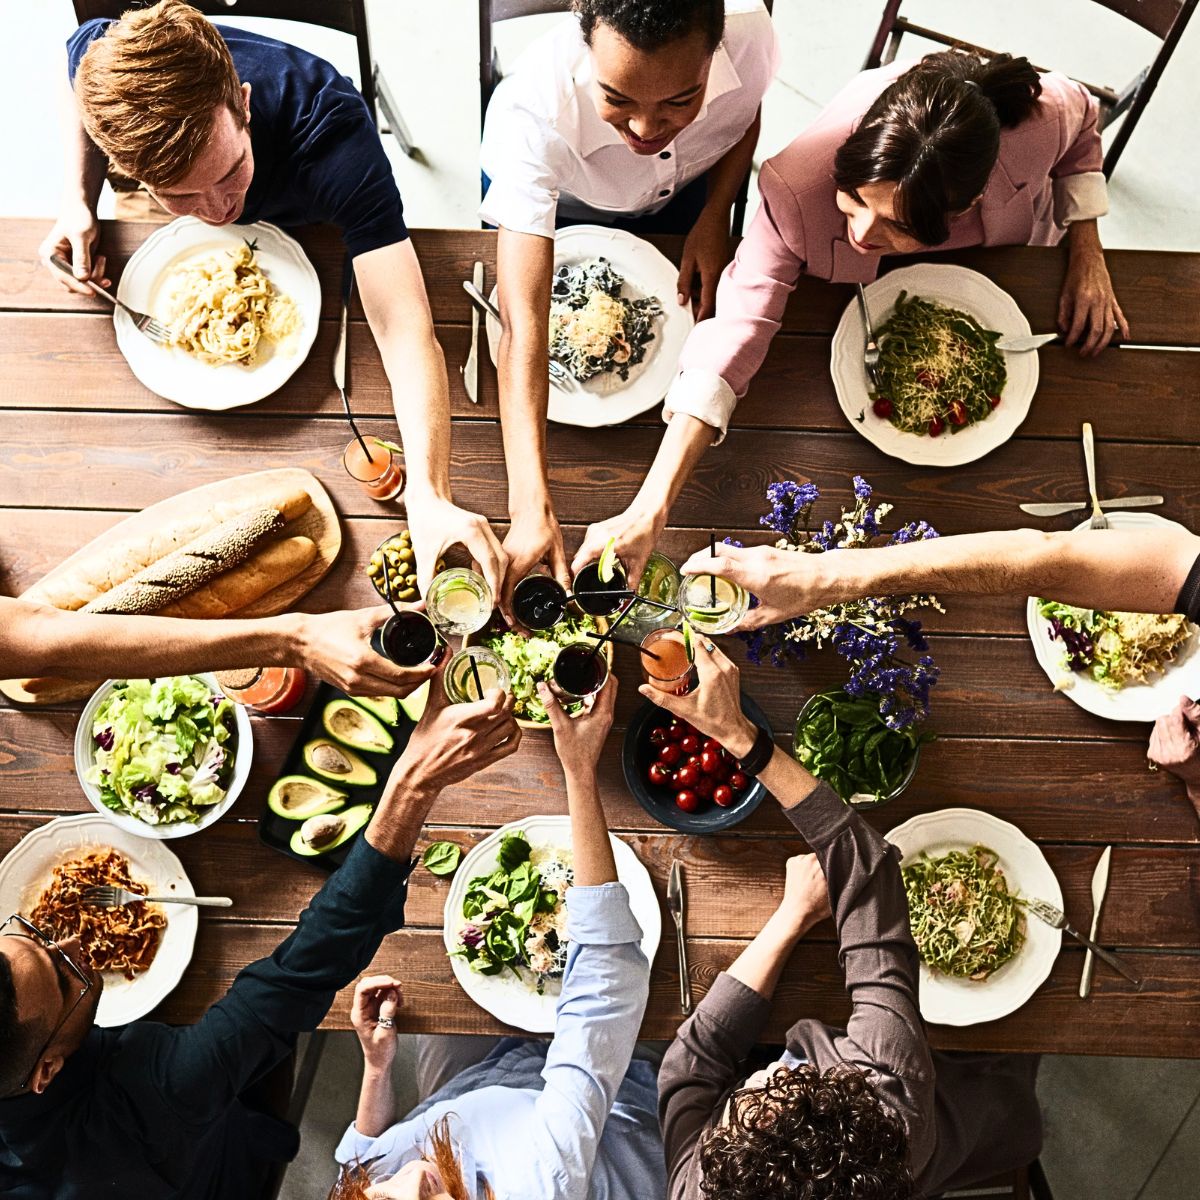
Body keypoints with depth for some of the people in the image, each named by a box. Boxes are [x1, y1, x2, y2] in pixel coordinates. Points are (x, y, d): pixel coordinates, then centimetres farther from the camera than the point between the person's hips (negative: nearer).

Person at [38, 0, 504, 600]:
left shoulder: (332, 131, -49)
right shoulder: (101, 59, -39)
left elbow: (405, 328, -59)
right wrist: (77, 203, -26)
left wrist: (430, 497, -73)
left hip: (310, 228, -2)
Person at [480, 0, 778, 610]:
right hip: (550, 197, -2)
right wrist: (532, 509, -63)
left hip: (681, 192, 3)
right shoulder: (533, 110, -48)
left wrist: (715, 216, -25)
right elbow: (523, 323, -54)